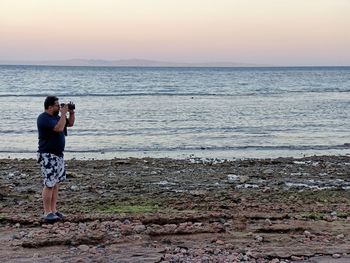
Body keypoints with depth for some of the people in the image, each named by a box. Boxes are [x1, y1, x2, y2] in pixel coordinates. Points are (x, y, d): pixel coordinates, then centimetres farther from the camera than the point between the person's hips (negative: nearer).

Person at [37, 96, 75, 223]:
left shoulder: (56, 116, 13)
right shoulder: (44, 118, -15)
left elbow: (70, 123, 24)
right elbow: (59, 128, -27)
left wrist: (71, 112, 8)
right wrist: (63, 113, -18)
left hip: (58, 155, 9)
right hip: (47, 156, -9)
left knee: (56, 184, 11)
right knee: (49, 185, -8)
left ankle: (53, 210, 17)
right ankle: (47, 213, -2)